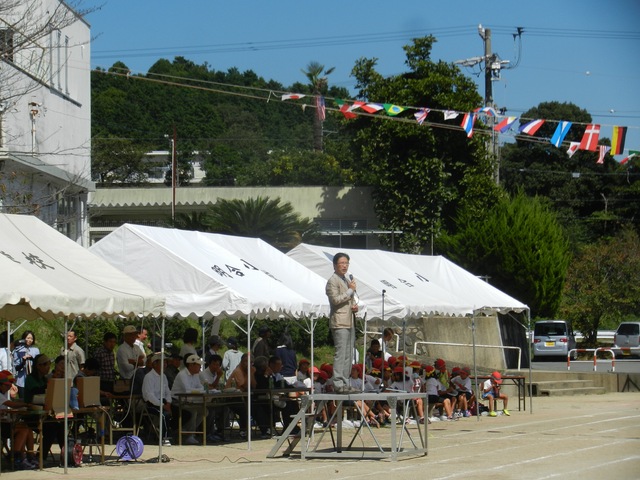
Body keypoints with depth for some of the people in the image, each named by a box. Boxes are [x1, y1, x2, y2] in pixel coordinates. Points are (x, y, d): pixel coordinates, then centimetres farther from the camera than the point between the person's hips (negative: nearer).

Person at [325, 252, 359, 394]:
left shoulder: (348, 280, 22)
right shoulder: (332, 281, -7)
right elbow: (336, 299, -19)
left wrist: (355, 306, 11)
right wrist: (350, 290, -12)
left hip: (350, 322, 9)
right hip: (339, 322, -9)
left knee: (349, 355, 9)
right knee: (340, 353, -13)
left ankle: (345, 383, 13)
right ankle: (338, 384, -14)